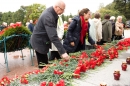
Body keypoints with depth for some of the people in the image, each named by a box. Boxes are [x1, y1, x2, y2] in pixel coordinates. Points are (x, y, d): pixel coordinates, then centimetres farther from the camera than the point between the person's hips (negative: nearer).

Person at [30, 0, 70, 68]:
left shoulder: (51, 12, -1)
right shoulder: (48, 16, -30)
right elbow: (53, 36, -36)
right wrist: (62, 52, -38)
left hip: (42, 40, 9)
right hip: (39, 42, -9)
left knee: (44, 64, 16)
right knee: (43, 65, -1)